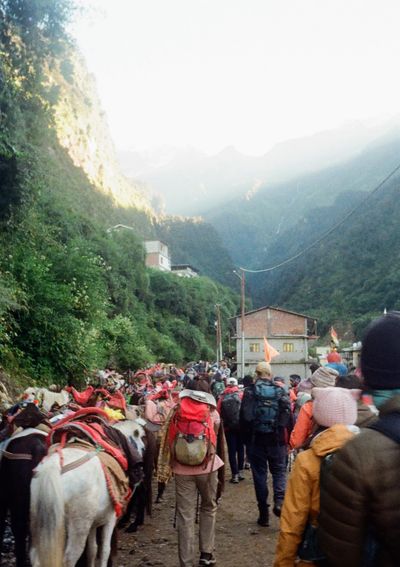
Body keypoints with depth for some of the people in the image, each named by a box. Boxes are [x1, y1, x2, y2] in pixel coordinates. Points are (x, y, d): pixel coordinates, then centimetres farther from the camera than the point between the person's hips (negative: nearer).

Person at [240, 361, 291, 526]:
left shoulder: (249, 392, -6)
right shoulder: (281, 391, -3)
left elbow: (243, 417, -6)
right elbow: (288, 416, -4)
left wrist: (246, 438, 5)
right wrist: (287, 438, 7)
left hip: (256, 440, 0)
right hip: (277, 440, 1)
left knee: (259, 473, 8)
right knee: (279, 471, 15)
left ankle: (264, 514, 12)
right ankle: (279, 501, -9)